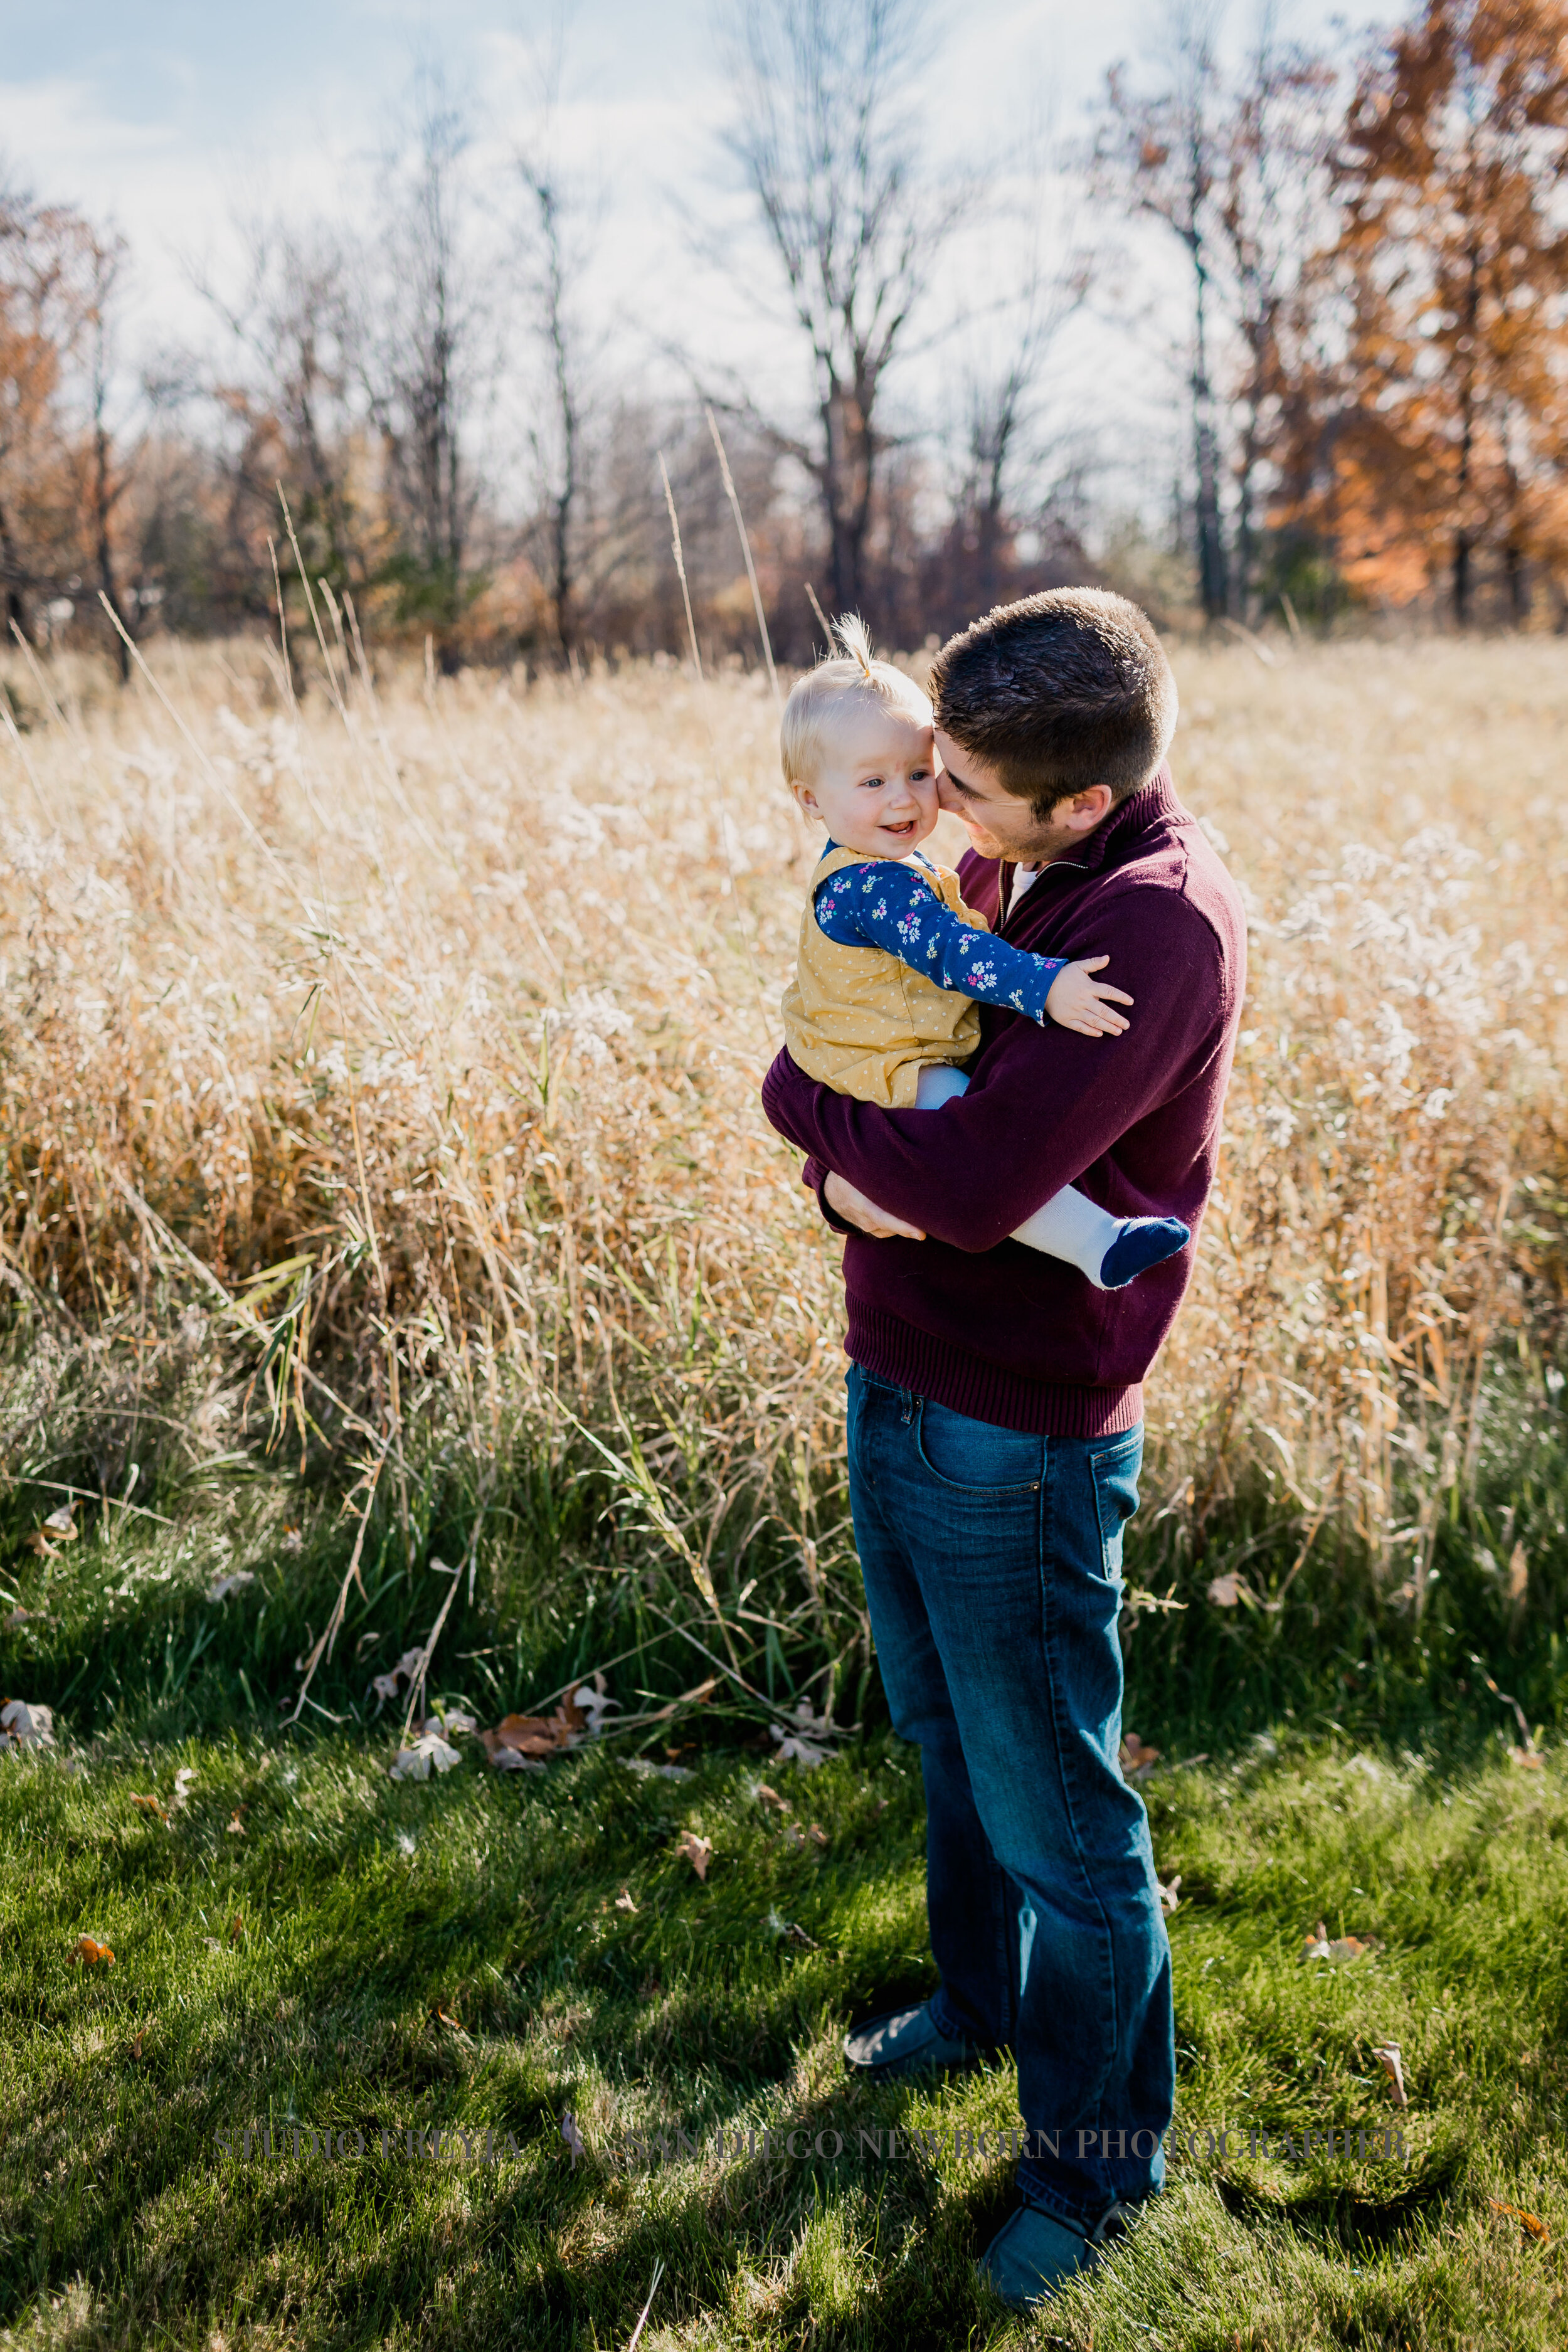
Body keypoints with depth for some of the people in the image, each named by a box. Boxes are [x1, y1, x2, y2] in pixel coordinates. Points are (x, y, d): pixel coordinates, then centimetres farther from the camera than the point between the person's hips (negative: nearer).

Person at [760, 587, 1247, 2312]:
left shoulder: (1162, 923, -23)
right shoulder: (996, 872, 4)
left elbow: (979, 1179, -30)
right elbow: (875, 1046, 9)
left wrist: (800, 1096, -14)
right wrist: (846, 1165, -14)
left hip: (1015, 1442, -8)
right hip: (892, 1389, 8)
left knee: (1058, 1824, 8)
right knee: (946, 1743, 26)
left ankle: (1094, 2167, 28)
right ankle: (977, 2004, 49)